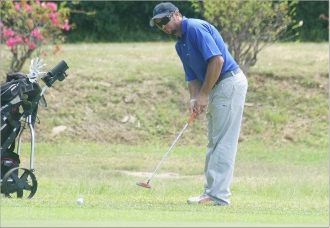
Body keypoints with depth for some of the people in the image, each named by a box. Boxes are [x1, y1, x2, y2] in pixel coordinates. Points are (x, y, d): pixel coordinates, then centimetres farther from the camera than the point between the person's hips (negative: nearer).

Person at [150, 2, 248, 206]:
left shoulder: (196, 28, -15)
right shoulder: (180, 45, 15)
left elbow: (217, 60, -23)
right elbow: (192, 77, 14)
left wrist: (204, 94, -18)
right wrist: (194, 99, -6)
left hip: (230, 84, -11)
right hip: (217, 88, 11)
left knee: (223, 142, -10)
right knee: (214, 143, 11)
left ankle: (218, 195, -11)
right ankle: (211, 192, 14)